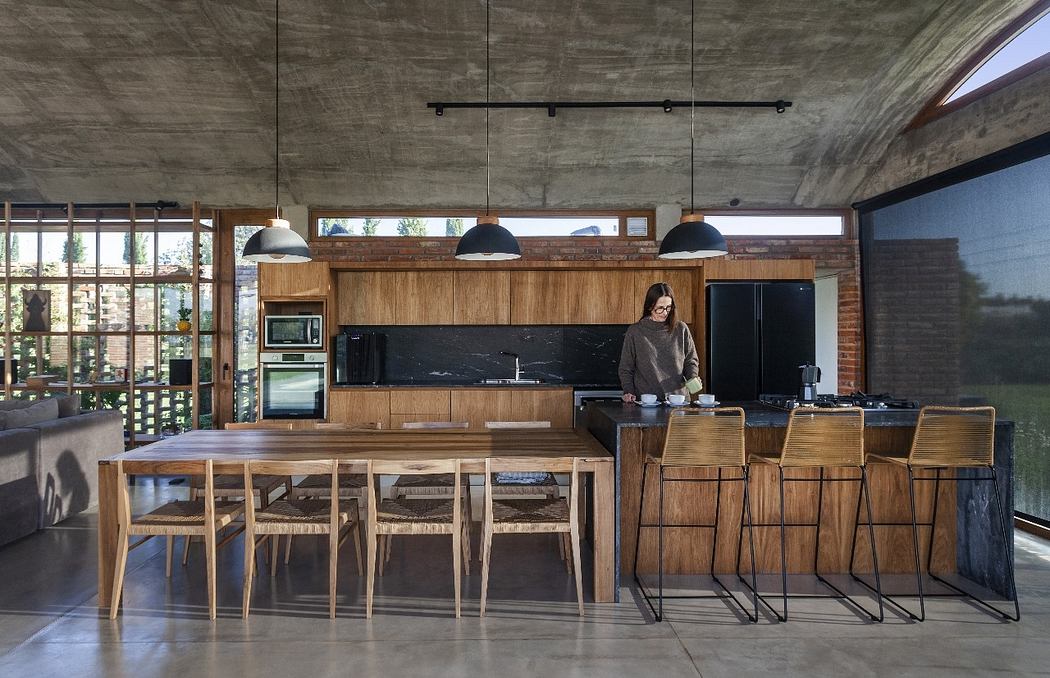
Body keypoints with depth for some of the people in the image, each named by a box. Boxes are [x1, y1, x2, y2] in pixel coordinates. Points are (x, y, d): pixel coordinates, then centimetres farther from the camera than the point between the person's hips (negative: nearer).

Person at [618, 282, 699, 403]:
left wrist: (692, 378, -1)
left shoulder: (681, 329, 9)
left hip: (678, 397, 1)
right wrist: (628, 392, -3)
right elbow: (626, 368, 10)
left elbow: (691, 360, 18)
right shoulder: (635, 332, 5)